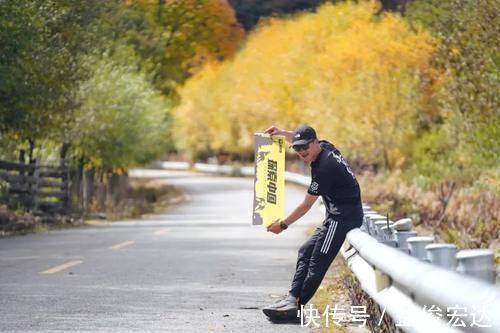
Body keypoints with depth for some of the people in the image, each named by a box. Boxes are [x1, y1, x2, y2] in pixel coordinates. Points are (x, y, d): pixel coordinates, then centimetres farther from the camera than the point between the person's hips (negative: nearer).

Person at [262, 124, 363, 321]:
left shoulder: (324, 167, -22)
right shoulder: (325, 147, 5)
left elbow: (306, 205, -15)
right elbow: (300, 140, 30)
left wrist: (283, 224, -5)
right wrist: (283, 133, 12)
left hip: (343, 217, -11)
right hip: (336, 216, 11)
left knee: (318, 261, -13)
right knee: (306, 252, 8)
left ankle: (295, 307, -15)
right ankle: (293, 298, -1)